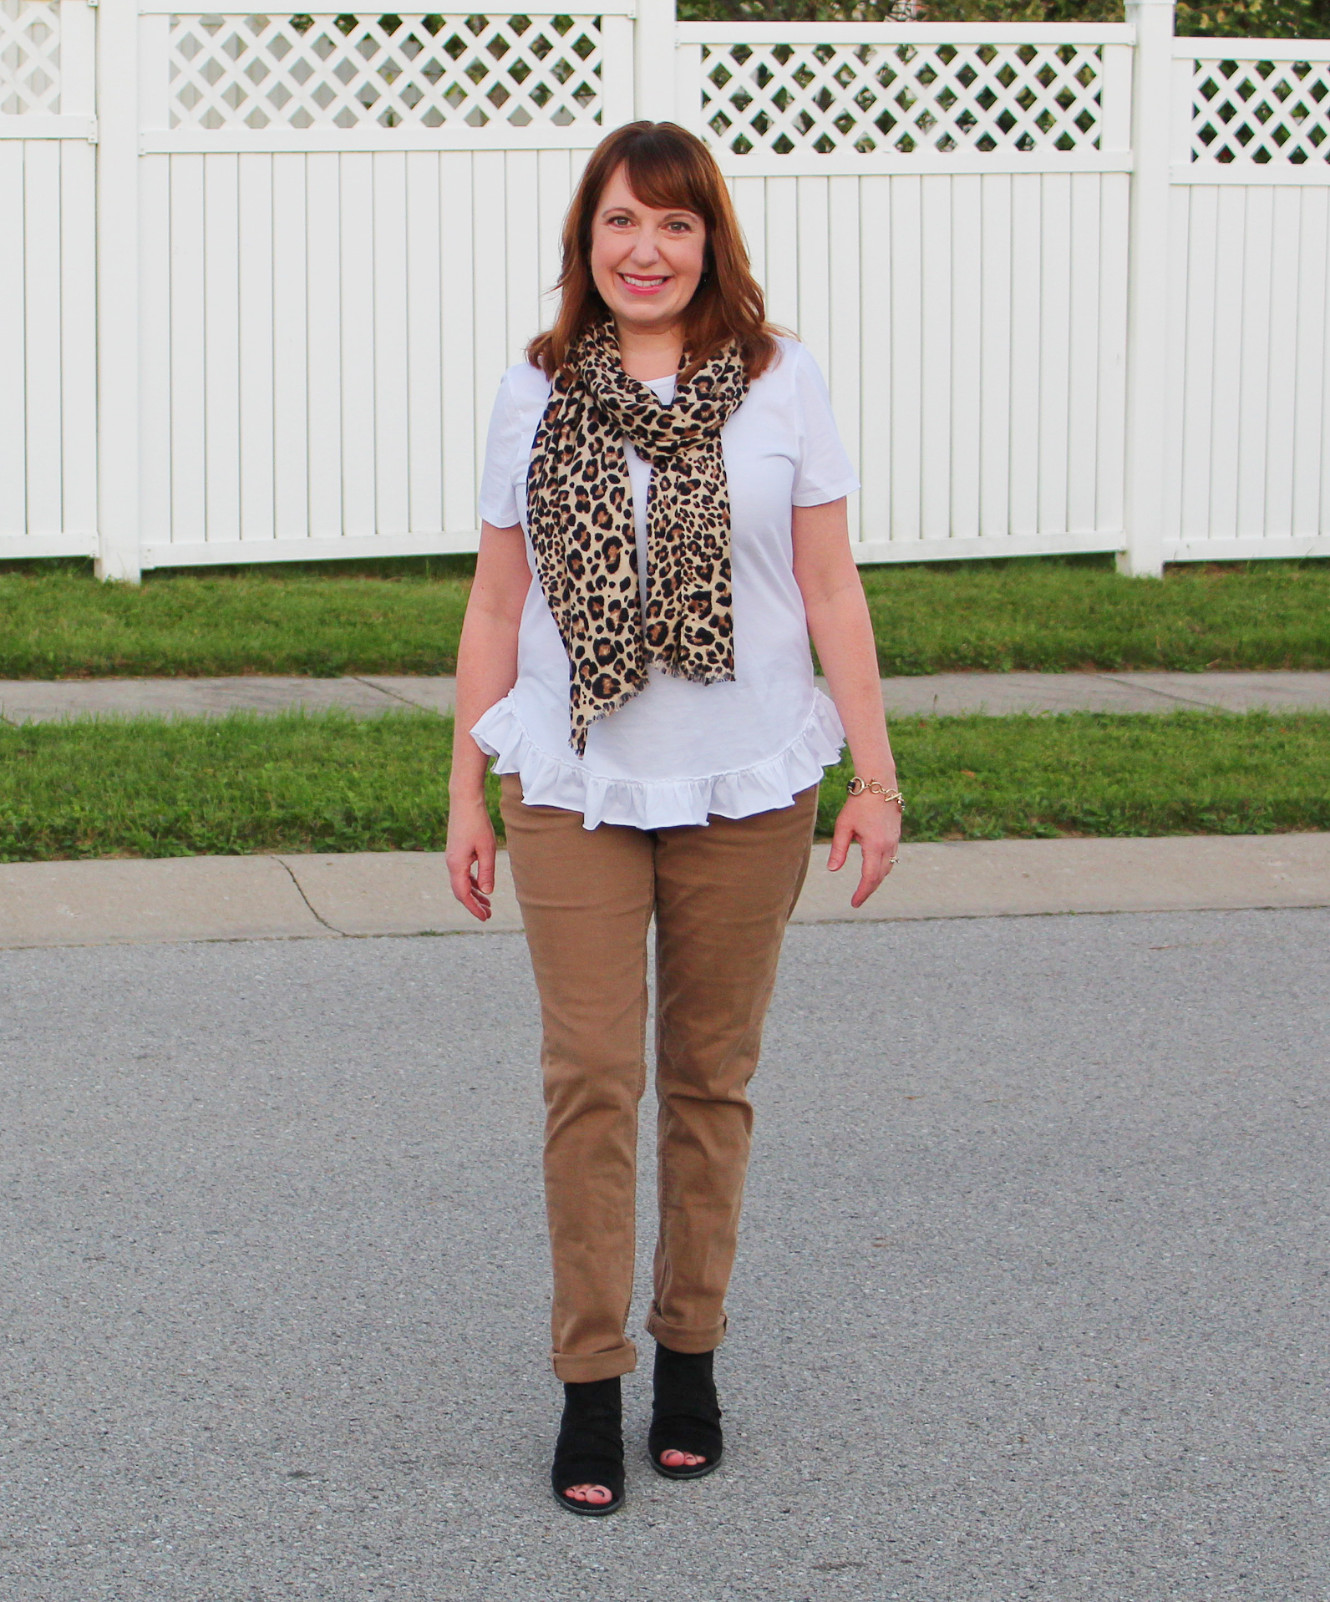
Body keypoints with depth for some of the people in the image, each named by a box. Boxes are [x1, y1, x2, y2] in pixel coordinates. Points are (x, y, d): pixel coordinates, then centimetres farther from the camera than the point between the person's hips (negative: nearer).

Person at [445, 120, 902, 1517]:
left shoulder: (778, 384, 1)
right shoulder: (534, 395, 4)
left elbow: (831, 590, 3)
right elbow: (496, 605, 8)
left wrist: (876, 778, 0)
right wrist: (466, 797, 7)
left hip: (745, 790, 0)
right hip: (573, 787, 0)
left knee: (711, 1075, 8)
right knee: (591, 1077, -3)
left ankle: (689, 1354, 21)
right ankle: (590, 1383, 5)